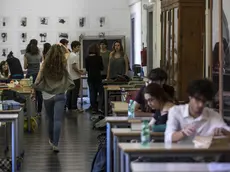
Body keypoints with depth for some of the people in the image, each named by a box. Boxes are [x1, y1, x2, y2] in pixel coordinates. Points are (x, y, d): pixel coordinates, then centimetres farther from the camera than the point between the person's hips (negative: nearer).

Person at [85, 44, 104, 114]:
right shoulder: (99, 57, -9)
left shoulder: (87, 58, -2)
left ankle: (94, 109, 7)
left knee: (92, 93, 8)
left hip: (90, 77, 3)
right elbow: (101, 68, -3)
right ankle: (100, 107, -8)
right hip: (98, 76, -3)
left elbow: (87, 68, 5)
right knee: (101, 92, 7)